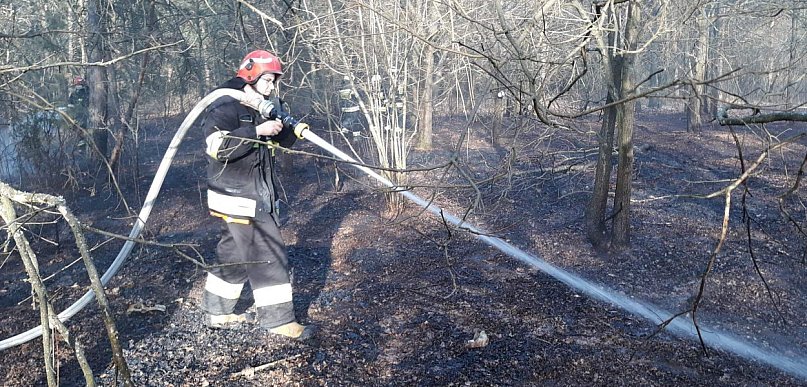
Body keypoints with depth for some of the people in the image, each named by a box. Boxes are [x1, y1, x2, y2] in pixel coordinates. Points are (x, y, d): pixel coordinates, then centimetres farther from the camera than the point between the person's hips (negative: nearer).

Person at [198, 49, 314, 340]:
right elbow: (217, 147, -27)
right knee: (269, 256, -6)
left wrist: (292, 130, -3)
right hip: (238, 197, -9)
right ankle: (279, 320, 3)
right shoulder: (226, 107, -14)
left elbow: (281, 142, 19)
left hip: (259, 194, 9)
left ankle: (217, 312, 32)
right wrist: (258, 131, -29)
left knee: (235, 253, 18)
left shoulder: (264, 107, 14)